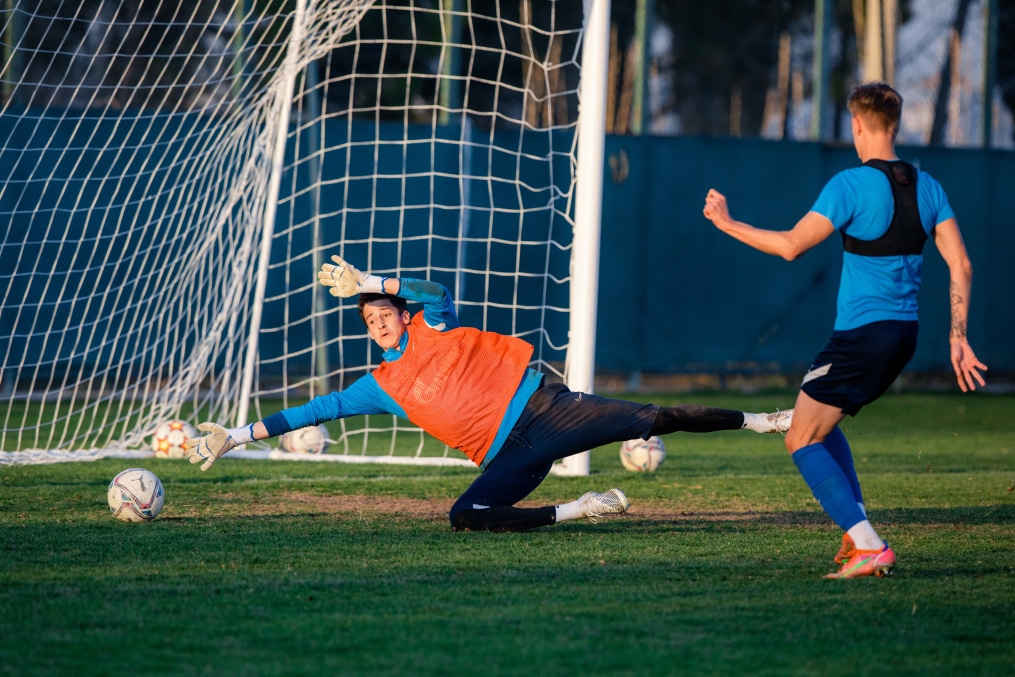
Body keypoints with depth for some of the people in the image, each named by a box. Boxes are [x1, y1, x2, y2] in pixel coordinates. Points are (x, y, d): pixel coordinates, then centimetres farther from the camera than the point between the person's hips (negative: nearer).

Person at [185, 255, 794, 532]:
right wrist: (240, 436, 9)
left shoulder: (432, 329, 6)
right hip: (510, 456, 3)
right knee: (465, 518, -24)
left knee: (651, 419, -11)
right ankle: (580, 510, -13)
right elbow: (314, 411, 12)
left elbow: (439, 292, -16)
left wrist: (368, 281, -18)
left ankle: (761, 422, 1)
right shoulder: (381, 388, 13)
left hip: (539, 405, -3)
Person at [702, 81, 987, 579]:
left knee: (801, 440, -1)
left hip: (861, 334, -8)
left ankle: (870, 548, -13)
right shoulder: (927, 187, 7)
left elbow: (791, 245, -17)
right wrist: (958, 340, 10)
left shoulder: (851, 185, -14)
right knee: (821, 424, 26)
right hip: (904, 333, 8)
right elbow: (960, 266, 5)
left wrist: (727, 223, -5)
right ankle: (857, 533, 18)